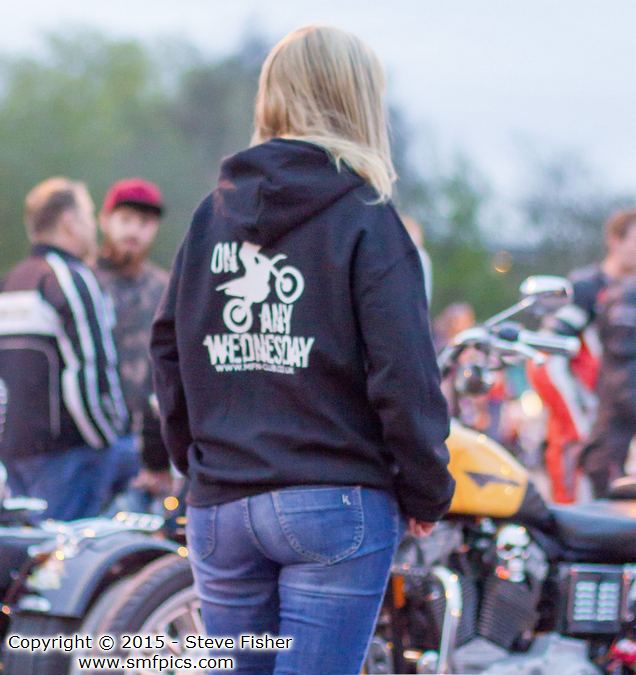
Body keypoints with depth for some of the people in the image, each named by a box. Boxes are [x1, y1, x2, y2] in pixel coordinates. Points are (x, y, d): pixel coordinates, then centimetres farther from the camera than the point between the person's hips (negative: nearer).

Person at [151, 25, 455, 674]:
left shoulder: (211, 214, 7)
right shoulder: (365, 220, -7)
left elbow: (169, 349, 9)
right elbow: (405, 376, -11)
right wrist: (427, 493, 0)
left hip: (218, 508, 5)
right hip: (336, 501, -4)